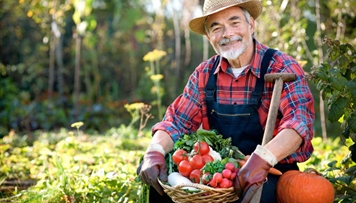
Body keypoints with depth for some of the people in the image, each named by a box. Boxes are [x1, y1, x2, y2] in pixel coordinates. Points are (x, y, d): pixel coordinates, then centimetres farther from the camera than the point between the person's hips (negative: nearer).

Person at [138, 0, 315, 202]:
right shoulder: (204, 74, 3)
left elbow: (300, 121, -27)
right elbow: (177, 122, 1)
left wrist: (262, 160, -45)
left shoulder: (282, 68, -12)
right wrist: (155, 152, -21)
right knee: (153, 175, -10)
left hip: (272, 173, -4)